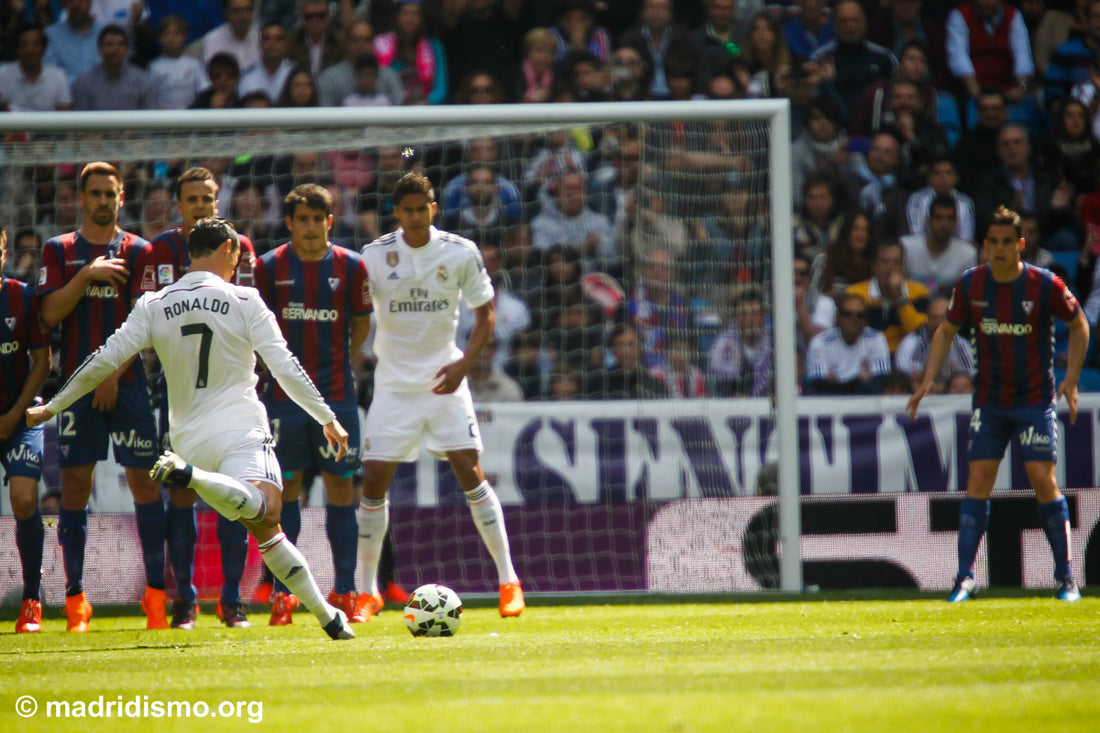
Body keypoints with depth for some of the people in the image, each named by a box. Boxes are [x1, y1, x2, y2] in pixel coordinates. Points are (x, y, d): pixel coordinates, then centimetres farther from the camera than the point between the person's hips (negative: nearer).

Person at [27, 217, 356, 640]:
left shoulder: (154, 307, 9)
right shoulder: (244, 302, 1)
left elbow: (104, 361, 7)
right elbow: (285, 367, -1)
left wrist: (52, 407, 18)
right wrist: (328, 419, 7)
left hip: (190, 438, 5)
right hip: (240, 427, -5)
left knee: (265, 528, 11)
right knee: (265, 510, -29)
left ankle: (325, 615, 3)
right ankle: (189, 477, -51)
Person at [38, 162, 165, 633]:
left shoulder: (138, 252, 6)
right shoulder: (60, 251, 10)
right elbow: (50, 312, -1)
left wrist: (114, 373, -10)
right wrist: (87, 275, -12)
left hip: (127, 382, -1)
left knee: (144, 482, -7)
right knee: (74, 485, 0)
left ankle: (156, 592, -6)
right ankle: (75, 598, 4)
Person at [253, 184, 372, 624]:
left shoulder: (351, 266, 1)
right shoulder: (270, 266, 0)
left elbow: (362, 324, 11)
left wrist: (336, 364, 8)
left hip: (336, 394, 0)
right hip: (284, 395, 0)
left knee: (340, 487, 0)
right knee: (285, 489, 1)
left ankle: (345, 592, 5)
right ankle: (282, 593, 7)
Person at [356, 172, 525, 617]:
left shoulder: (460, 253, -3)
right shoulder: (375, 256, -4)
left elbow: (485, 314, 5)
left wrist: (463, 364, -9)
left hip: (444, 380, -1)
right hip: (393, 383, 1)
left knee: (469, 471, -10)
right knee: (374, 479, -3)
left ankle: (508, 580, -3)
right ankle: (367, 590, 8)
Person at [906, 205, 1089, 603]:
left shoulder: (1045, 285, -11)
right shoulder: (970, 284, -2)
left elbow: (1079, 324, 4)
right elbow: (947, 331, 12)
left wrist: (1071, 379, -4)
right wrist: (928, 380, 0)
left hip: (1035, 400, -3)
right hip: (988, 402, 3)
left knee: (1043, 480, -10)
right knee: (978, 480, -5)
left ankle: (1066, 578, -1)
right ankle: (965, 577, -2)